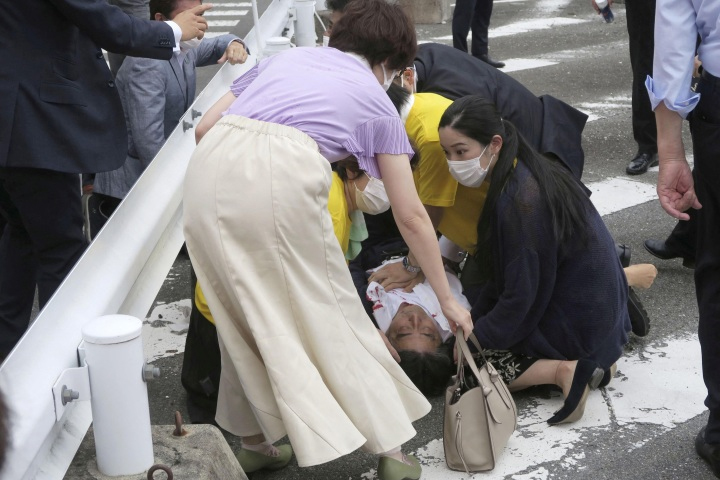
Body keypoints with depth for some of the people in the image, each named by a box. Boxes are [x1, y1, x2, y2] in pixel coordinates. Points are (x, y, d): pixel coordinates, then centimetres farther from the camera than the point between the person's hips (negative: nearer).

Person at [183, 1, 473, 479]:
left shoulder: (285, 57, 32)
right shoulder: (376, 100, 23)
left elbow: (204, 127, 23)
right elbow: (411, 216, 23)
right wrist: (447, 299, 30)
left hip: (210, 170, 4)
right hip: (284, 175, -4)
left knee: (245, 315, 20)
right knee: (331, 317, 11)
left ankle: (254, 440, 31)